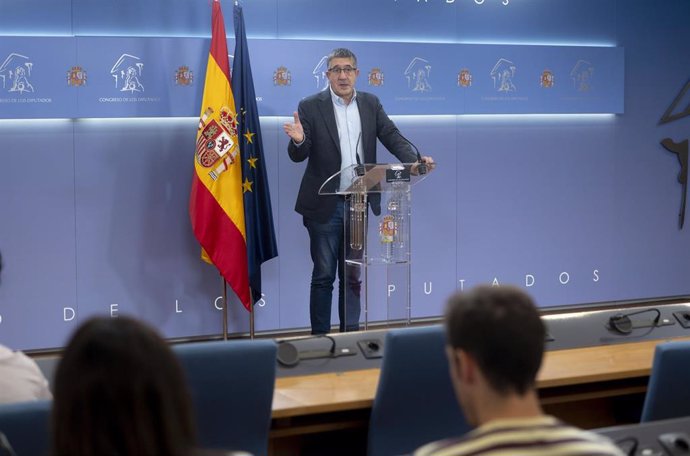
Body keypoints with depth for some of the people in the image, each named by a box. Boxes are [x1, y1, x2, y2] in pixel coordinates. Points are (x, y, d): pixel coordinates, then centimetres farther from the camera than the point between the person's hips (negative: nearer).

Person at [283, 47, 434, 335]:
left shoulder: (370, 104, 8)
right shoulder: (311, 106, -4)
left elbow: (392, 137, 1)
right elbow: (298, 156, -7)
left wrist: (415, 160, -17)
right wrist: (298, 140, -30)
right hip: (325, 206, -3)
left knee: (352, 276, 11)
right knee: (323, 275, 3)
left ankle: (350, 335, 20)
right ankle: (320, 337, 10)